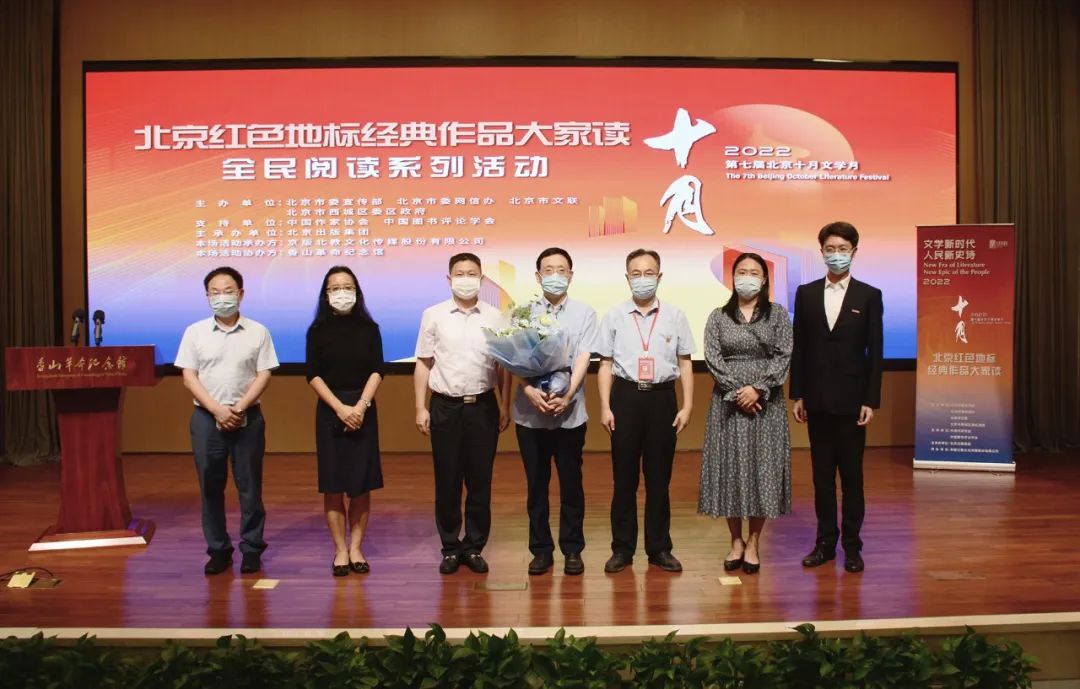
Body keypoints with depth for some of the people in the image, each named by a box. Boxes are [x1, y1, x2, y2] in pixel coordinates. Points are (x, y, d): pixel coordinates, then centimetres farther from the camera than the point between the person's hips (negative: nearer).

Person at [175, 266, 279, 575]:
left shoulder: (258, 332, 3)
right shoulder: (195, 332, 4)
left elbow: (264, 376, -1)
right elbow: (189, 378, 0)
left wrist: (239, 408, -13)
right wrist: (217, 410, -12)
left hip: (248, 417, -1)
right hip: (206, 417, 1)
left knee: (249, 485, 3)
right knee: (210, 486, 5)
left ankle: (251, 549, 13)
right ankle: (218, 549, 15)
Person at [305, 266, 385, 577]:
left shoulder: (369, 328, 4)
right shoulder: (318, 330, 2)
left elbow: (377, 370, -2)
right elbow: (313, 375, -3)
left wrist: (360, 406, -14)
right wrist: (340, 408, -13)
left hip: (363, 409, 1)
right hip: (330, 410, 0)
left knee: (361, 484, 2)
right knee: (332, 484, 1)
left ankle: (356, 548, 11)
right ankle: (340, 550, 9)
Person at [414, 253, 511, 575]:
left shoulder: (494, 317, 4)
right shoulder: (433, 315, 2)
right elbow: (424, 364, 4)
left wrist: (505, 405, 2)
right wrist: (421, 408, 0)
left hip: (483, 406, 1)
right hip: (445, 406, -1)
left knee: (480, 480, 7)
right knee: (447, 481, 6)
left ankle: (474, 546, 20)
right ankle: (450, 547, 19)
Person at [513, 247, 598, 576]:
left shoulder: (584, 312, 5)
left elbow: (583, 358, -5)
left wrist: (566, 395, -19)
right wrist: (530, 391, -19)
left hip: (570, 412, -1)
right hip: (530, 412, 1)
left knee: (571, 484, 6)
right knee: (536, 484, 8)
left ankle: (572, 549, 18)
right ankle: (541, 549, 18)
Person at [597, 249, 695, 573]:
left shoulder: (674, 316, 4)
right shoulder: (614, 316, 3)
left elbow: (685, 364, 6)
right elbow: (606, 364, 4)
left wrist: (687, 406, 0)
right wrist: (605, 406, -2)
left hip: (662, 398, 0)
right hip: (626, 397, 0)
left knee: (659, 476, 8)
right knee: (624, 475, 6)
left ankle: (659, 547, 20)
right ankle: (622, 547, 17)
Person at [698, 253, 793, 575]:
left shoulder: (778, 314, 4)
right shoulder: (718, 316, 5)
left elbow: (783, 356, -4)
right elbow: (712, 358, -4)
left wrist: (758, 388, -15)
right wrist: (736, 392, -15)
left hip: (766, 402, 0)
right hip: (728, 402, 0)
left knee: (762, 468, 1)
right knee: (730, 468, 2)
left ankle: (753, 542, 12)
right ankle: (736, 541, 14)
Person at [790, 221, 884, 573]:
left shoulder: (869, 296, 0)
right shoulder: (806, 293, 6)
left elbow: (875, 352, -2)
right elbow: (799, 348, 6)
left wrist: (871, 401, -7)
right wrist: (797, 395, 3)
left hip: (851, 399, -2)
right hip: (816, 399, 2)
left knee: (852, 474, 4)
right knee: (822, 474, 8)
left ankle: (852, 544, 13)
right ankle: (825, 541, 17)